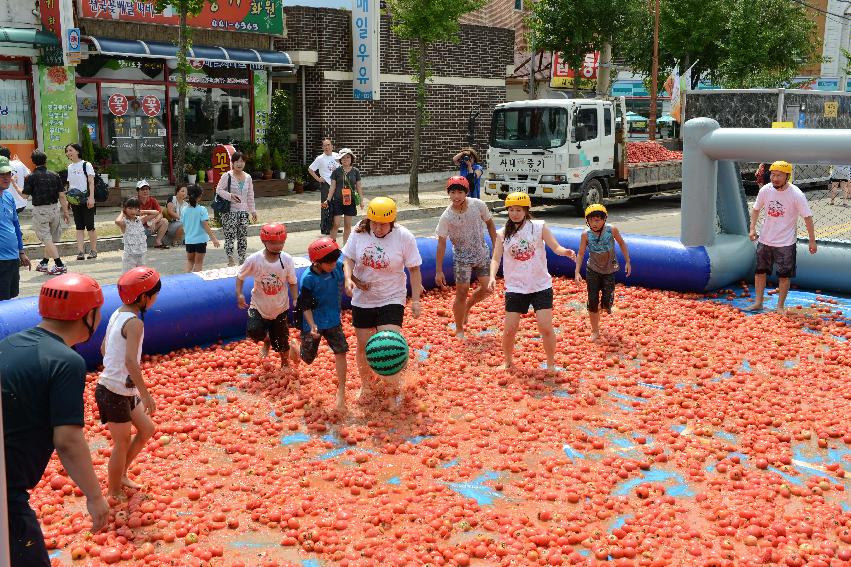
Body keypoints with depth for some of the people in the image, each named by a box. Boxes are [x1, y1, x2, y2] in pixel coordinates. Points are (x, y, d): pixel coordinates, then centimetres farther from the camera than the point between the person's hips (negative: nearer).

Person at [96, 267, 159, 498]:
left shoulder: (118, 313, 6)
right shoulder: (135, 323, -21)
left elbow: (104, 348, 17)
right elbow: (131, 361, -30)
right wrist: (146, 395, -26)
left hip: (123, 389, 9)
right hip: (115, 392, -9)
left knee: (146, 429, 19)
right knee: (122, 444, 6)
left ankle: (121, 475, 32)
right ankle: (114, 494, 22)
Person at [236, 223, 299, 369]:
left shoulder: (287, 259, -16)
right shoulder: (254, 260, -20)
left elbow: (292, 283, -4)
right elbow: (240, 276, -4)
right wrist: (239, 294, -18)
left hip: (280, 307, 1)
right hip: (259, 306, -1)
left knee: (281, 340, 8)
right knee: (254, 332, -22)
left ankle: (285, 363, 42)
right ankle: (266, 341, 17)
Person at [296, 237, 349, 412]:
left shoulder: (339, 266, -12)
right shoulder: (307, 279, -24)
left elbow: (348, 278, 11)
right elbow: (305, 306, -18)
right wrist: (312, 326, -28)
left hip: (333, 320, 3)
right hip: (313, 323, -3)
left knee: (341, 352, -8)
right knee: (308, 358, 12)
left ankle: (341, 392, 2)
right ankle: (295, 348, 50)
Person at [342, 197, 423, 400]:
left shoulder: (404, 237, -13)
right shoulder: (359, 232, -8)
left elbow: (414, 270, -6)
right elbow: (349, 258, 4)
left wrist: (416, 300, -7)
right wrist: (348, 278, -16)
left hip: (392, 299, -3)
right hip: (362, 299, 3)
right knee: (364, 345, 11)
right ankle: (366, 384, 37)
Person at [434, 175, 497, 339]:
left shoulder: (478, 205, -13)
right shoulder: (446, 217, -19)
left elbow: (489, 223, 5)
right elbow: (441, 243, -13)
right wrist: (439, 271, -13)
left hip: (482, 253, 3)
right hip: (462, 257, -3)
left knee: (487, 289, 4)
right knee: (462, 292, -2)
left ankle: (467, 307, 34)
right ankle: (459, 330, 15)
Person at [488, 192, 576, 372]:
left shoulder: (539, 227, -2)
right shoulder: (502, 234, 1)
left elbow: (555, 247, -6)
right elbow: (496, 259, -4)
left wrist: (565, 252, -29)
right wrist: (492, 277, -22)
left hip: (541, 286, -1)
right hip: (515, 288, 1)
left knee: (546, 328, -6)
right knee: (509, 329, 1)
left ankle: (551, 364, 14)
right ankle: (508, 361, 26)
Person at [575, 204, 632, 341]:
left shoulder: (612, 230, -15)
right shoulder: (586, 235, -13)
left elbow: (622, 244, 1)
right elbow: (581, 254, -6)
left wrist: (627, 262, 2)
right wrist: (577, 272, -13)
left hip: (609, 271, -1)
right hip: (593, 270, 1)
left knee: (606, 301, -8)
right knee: (592, 302, 0)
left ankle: (607, 305, 33)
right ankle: (595, 331, 16)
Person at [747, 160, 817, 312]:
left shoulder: (797, 195, -17)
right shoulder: (765, 190, -7)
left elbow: (807, 217, -11)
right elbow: (756, 209, 9)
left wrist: (812, 241, -11)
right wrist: (752, 228, -3)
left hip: (786, 242, -4)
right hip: (765, 240, 4)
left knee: (784, 275, 4)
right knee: (760, 271, 11)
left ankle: (780, 306, 17)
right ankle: (758, 303, 24)